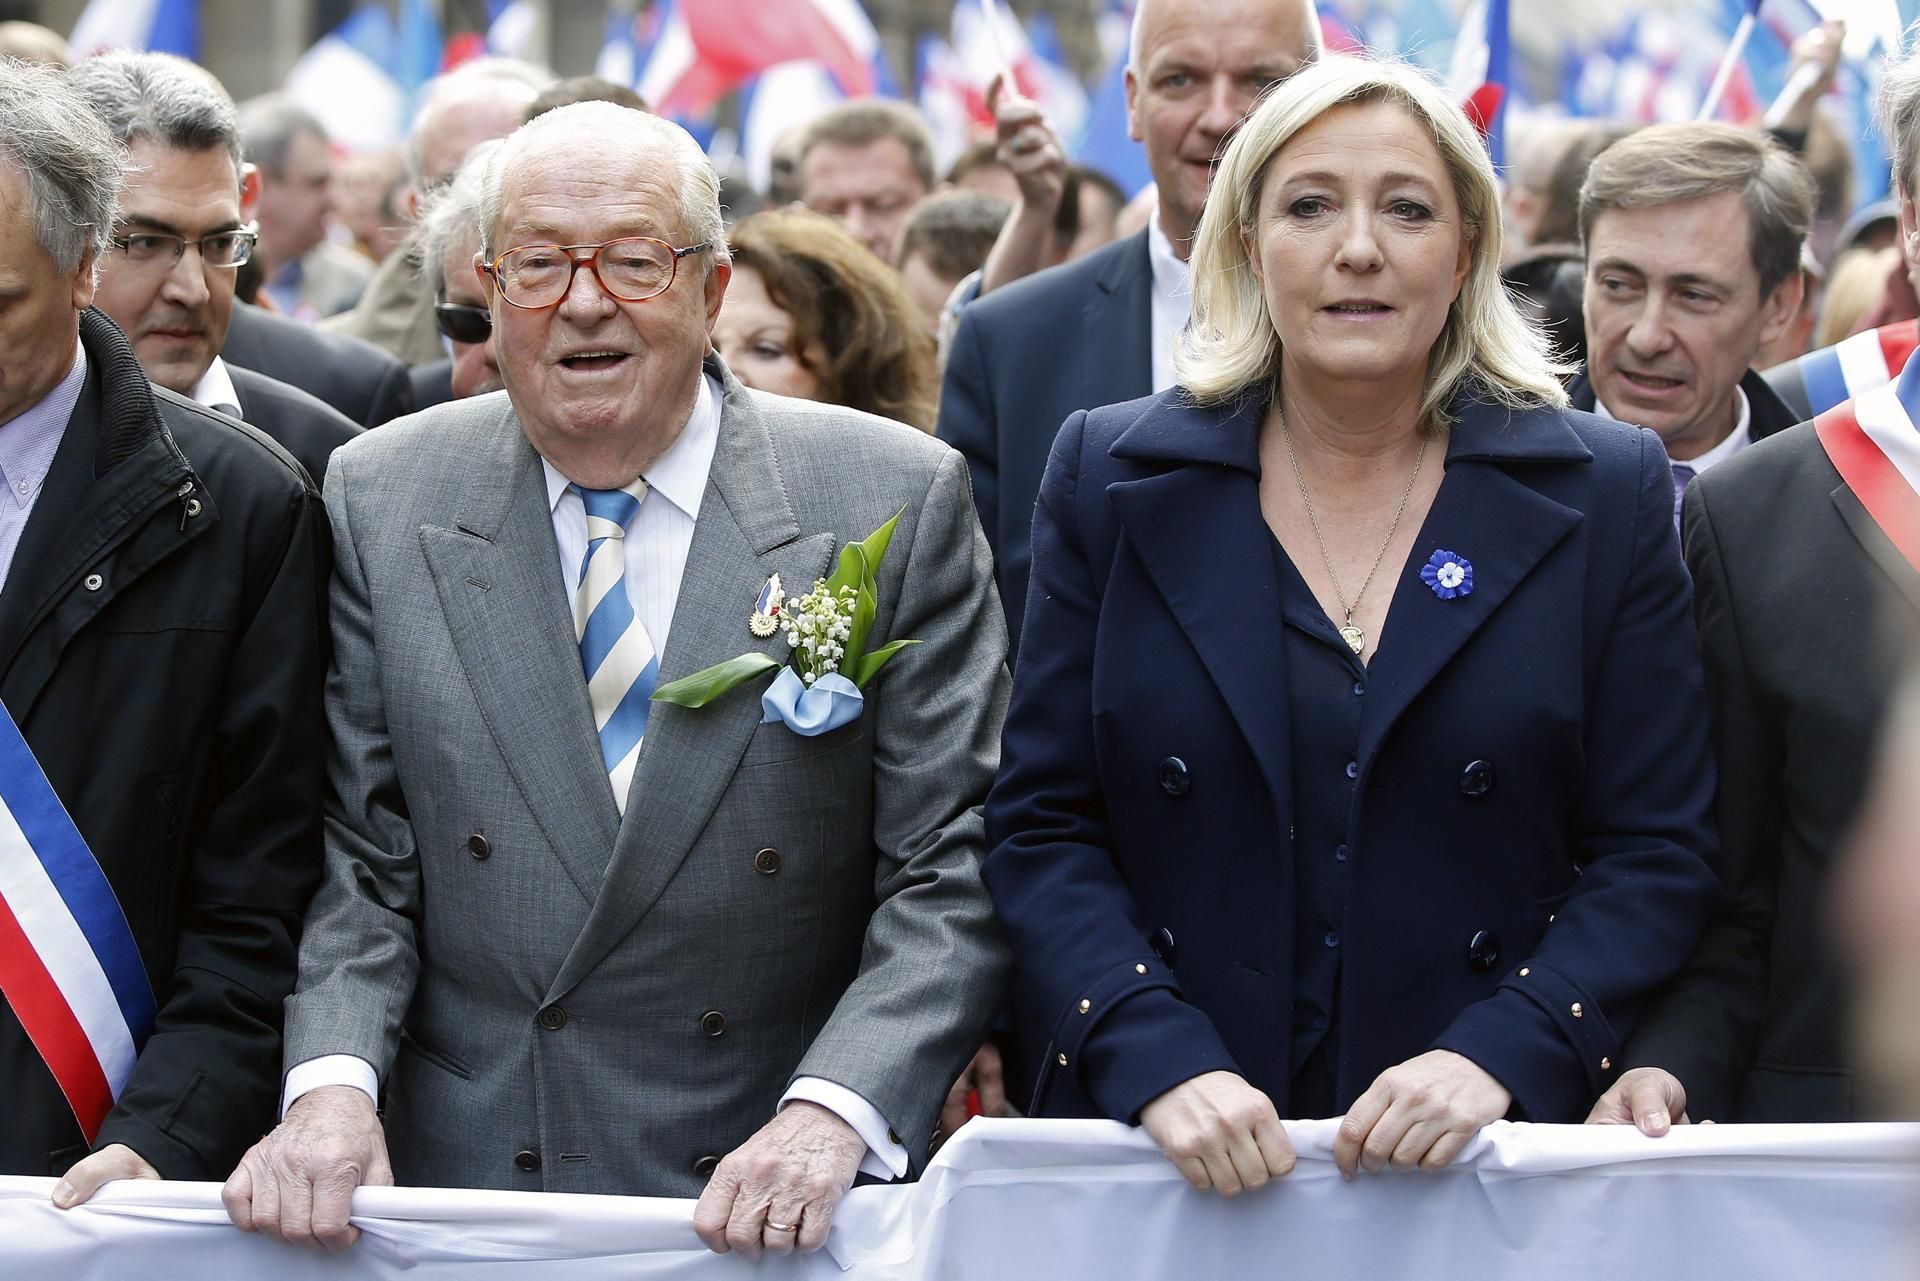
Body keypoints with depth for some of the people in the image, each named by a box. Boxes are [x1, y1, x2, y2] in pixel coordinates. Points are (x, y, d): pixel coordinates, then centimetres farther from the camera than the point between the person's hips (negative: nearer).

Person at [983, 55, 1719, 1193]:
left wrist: (1503, 1056, -15)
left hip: (1488, 1149, 0)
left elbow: (1659, 853, -1)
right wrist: (1158, 1063, -14)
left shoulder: (1603, 493, 1)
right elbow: (1044, 829, 0)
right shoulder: (1113, 479, 3)